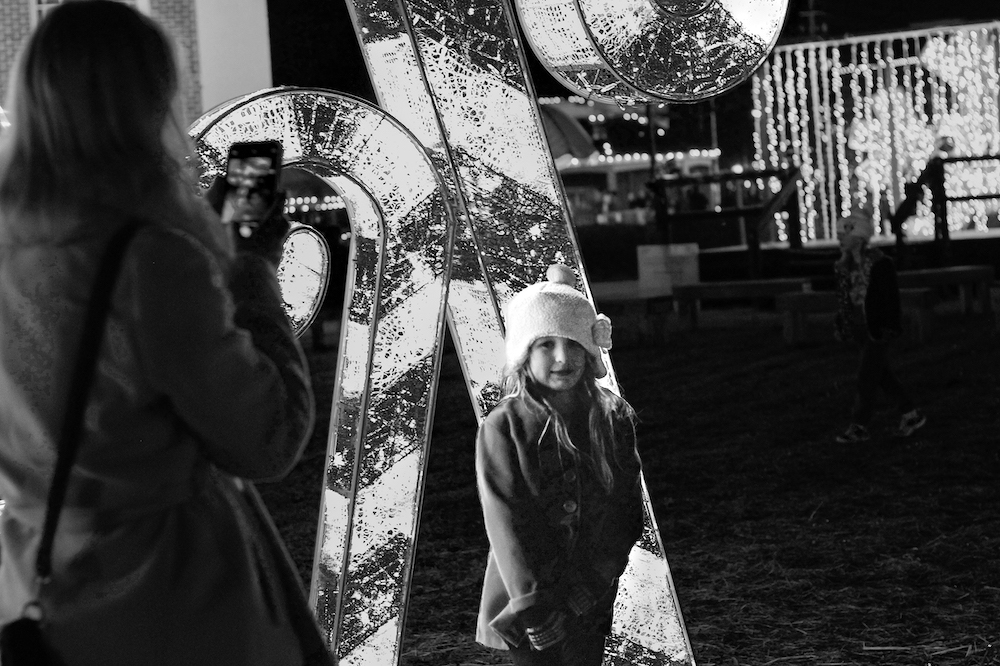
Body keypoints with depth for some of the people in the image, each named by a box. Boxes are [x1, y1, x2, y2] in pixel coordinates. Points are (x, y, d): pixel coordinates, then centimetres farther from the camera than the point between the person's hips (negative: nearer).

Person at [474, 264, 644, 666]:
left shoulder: (614, 419, 1)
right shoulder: (504, 427, -9)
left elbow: (626, 511, 3)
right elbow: (506, 521, -12)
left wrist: (591, 584, -7)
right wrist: (533, 604, -17)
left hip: (592, 602, 3)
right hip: (525, 607, -3)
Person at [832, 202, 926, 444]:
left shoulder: (879, 263, -15)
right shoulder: (844, 265, 6)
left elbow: (891, 297, -15)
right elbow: (843, 297, 12)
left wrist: (890, 327, -18)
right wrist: (841, 326, 10)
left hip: (878, 327, -8)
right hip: (861, 328, 8)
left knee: (867, 376, -5)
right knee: (881, 374, 13)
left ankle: (859, 426, 1)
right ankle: (911, 415, 24)